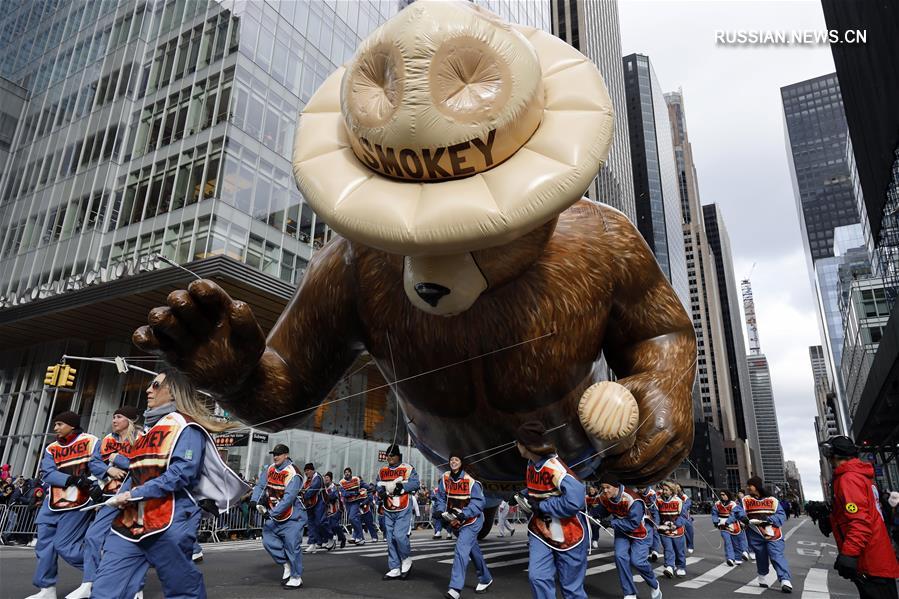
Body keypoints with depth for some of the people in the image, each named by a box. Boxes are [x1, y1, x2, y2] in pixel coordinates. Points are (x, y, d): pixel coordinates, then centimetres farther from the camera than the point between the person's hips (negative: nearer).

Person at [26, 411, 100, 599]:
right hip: (53, 503, 7)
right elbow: (47, 474, -2)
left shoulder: (90, 442, -3)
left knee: (64, 546, -8)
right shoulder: (51, 449, 10)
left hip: (77, 503, -7)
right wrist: (72, 479, -19)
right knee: (44, 544, 9)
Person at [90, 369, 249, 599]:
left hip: (169, 525, -7)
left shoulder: (185, 426, -5)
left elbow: (181, 472, -17)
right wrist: (120, 496, 5)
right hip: (130, 522, 8)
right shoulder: (149, 428, 20)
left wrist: (135, 494, -17)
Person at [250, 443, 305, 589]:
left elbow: (289, 497, -29)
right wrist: (254, 500, -15)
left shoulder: (293, 474, -22)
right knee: (268, 540, 5)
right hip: (273, 514, 7)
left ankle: (296, 578, 11)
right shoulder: (270, 469, 1)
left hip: (292, 516, -7)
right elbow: (260, 485, 3)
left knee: (291, 545, -6)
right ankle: (287, 565, 25)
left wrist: (273, 513, -34)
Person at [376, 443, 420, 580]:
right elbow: (378, 485, 12)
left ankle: (406, 560, 10)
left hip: (403, 511, -6)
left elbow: (415, 484, -17)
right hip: (388, 511, 6)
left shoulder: (407, 469, -8)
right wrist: (381, 492, -8)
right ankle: (395, 570, 18)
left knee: (399, 535, -17)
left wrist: (402, 486, -29)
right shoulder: (382, 471, 10)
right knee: (390, 540, 8)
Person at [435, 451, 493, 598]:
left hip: (471, 521, -6)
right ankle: (485, 579, 38)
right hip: (454, 521, 6)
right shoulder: (445, 478, -5)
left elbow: (478, 503, -21)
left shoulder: (470, 481, -20)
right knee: (473, 550, 20)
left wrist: (463, 515, -28)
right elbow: (441, 498, 4)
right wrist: (443, 512, -12)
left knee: (461, 551, -17)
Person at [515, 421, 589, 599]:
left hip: (568, 536, -7)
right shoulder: (531, 464, 1)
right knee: (538, 577, -5)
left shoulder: (555, 467, -27)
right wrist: (524, 496, 0)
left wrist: (541, 506, -25)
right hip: (541, 532, 7)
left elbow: (576, 499, -36)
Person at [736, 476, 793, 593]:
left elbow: (780, 516, -4)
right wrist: (744, 518, -21)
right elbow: (738, 509, -1)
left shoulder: (772, 500, -1)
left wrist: (768, 519, -19)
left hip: (772, 534, -2)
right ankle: (762, 576, 33)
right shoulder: (746, 500, 5)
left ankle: (785, 580, -18)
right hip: (755, 534, 2)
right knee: (760, 556, 13)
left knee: (777, 556, -13)